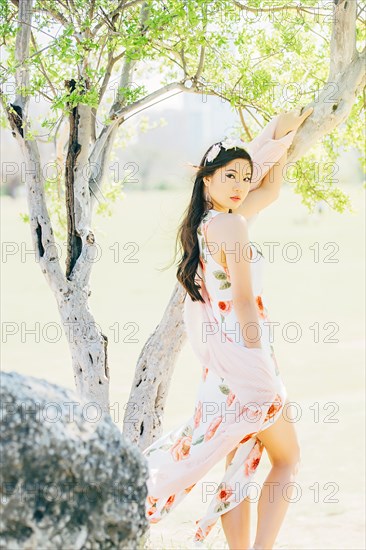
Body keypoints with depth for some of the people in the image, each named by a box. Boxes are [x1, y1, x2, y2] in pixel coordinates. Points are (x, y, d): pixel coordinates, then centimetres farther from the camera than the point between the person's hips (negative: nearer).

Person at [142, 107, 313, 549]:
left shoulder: (205, 223, 11)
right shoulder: (231, 224, -16)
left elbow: (269, 189, 25)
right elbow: (244, 303, -19)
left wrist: (282, 136, 27)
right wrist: (260, 362, -15)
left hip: (218, 362, 8)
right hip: (243, 355, -8)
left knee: (238, 466, 11)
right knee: (287, 459, 6)